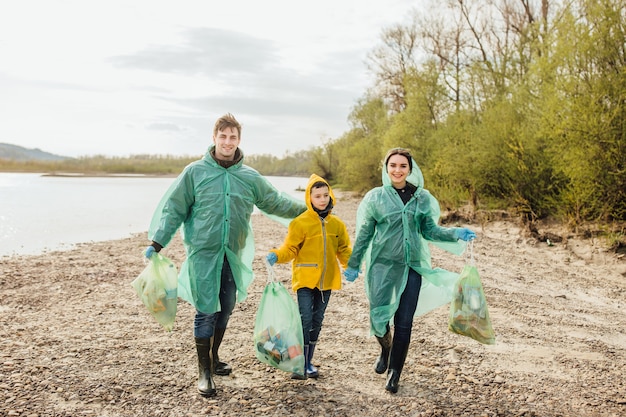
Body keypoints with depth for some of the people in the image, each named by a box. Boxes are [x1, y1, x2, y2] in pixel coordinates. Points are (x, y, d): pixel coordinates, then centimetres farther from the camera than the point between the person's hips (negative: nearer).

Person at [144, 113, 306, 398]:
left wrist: (309, 208, 19)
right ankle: (204, 371, 10)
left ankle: (213, 358, 34)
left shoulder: (250, 177, 6)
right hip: (203, 254, -4)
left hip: (233, 256, 4)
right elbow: (173, 208, -2)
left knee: (225, 309, 14)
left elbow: (276, 203, 17)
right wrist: (157, 243, -8)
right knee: (206, 311, -4)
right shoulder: (195, 172, -3)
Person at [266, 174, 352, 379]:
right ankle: (300, 364, -2)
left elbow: (344, 251, 10)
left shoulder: (337, 224, 5)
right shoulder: (300, 223, -8)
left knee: (317, 321, 12)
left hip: (326, 281, 5)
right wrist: (276, 255, -26)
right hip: (305, 279, -4)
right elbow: (290, 249, -7)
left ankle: (309, 362, 24)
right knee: (305, 320, -11)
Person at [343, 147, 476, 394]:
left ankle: (395, 371, 23)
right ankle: (385, 348, 28)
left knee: (404, 323, 4)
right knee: (378, 317, -7)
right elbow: (364, 234, 5)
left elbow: (429, 230, 9)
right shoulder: (376, 197, 0)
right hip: (382, 264, -1)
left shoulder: (422, 198, 4)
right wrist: (353, 264, 8)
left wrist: (457, 234, -7)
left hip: (413, 266, 1)